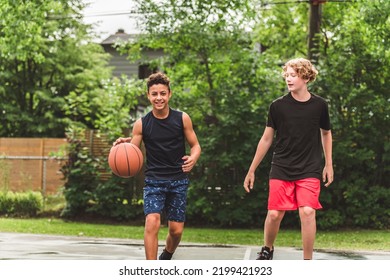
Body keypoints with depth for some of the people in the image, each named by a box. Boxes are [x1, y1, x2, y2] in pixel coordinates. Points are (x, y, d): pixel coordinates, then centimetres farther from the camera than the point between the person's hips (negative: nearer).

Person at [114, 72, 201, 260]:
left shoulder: (182, 119, -3)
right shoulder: (142, 124, -4)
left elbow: (195, 145, 6)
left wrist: (193, 159, -16)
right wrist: (124, 144, -22)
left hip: (178, 179, 1)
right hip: (154, 180, -1)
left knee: (176, 230, 5)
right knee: (152, 222, -20)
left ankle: (166, 257, 37)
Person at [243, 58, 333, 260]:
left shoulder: (319, 105, -1)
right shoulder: (278, 106, -3)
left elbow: (326, 133, 16)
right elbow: (266, 139, 5)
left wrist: (329, 165, 13)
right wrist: (251, 170, 7)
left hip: (309, 171, 0)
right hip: (281, 170, 0)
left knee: (307, 212, -15)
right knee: (274, 214, -1)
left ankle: (307, 262, -3)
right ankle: (267, 249, 29)